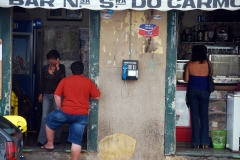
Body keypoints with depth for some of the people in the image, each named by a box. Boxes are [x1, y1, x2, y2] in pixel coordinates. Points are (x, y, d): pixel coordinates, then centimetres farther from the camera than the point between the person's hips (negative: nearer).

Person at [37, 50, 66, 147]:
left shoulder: (61, 67, -1)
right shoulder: (45, 68, 6)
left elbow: (62, 79, -15)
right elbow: (42, 82, 10)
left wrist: (58, 68, -19)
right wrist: (41, 93, 6)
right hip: (46, 95, 2)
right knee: (44, 117, -4)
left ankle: (56, 139, 13)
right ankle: (42, 140, -5)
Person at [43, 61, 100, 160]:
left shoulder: (65, 80, 4)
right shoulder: (89, 82, 5)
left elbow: (57, 96, -1)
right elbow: (97, 96, 7)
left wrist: (60, 109, 11)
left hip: (66, 113, -1)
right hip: (82, 115, 1)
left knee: (49, 120, 26)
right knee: (76, 141, 5)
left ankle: (50, 144, 31)